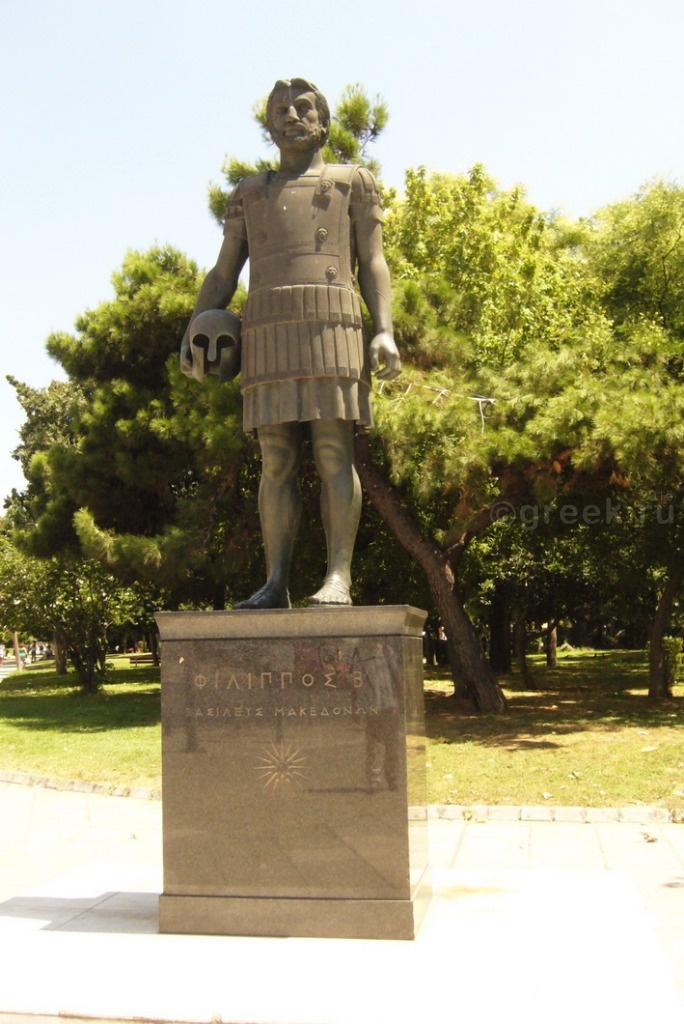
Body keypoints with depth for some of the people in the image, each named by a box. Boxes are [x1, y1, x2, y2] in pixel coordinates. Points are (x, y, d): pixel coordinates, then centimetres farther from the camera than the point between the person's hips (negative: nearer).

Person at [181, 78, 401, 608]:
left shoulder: (353, 180, 20)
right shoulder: (250, 192, 27)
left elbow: (373, 263, 9)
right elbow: (224, 273, 21)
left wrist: (385, 331, -7)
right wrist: (193, 335, 5)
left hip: (330, 324, -2)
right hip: (266, 332, 3)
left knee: (334, 453, -11)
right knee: (277, 460, -3)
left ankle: (338, 578, -14)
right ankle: (276, 583, -5)